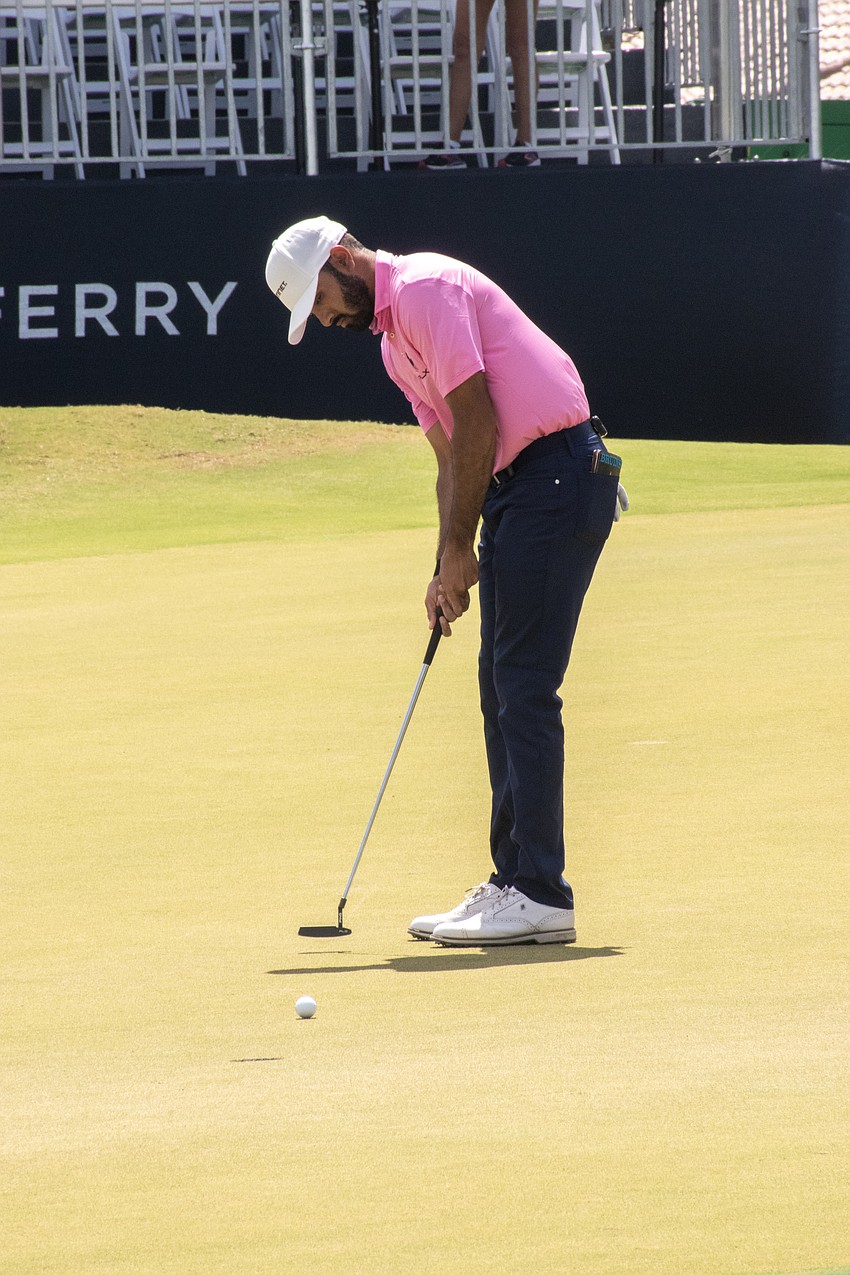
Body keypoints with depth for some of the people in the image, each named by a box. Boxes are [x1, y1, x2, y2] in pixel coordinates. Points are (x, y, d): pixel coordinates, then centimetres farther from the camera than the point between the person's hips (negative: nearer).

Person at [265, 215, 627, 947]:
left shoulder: (423, 289, -11)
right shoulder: (393, 341, 20)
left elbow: (477, 424, -16)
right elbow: (453, 458, 21)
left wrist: (459, 548, -11)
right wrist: (449, 571, 10)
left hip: (557, 470, -10)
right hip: (515, 488, 10)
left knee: (525, 688, -12)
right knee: (501, 689, 10)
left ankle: (541, 895, -13)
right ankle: (513, 882, 13)